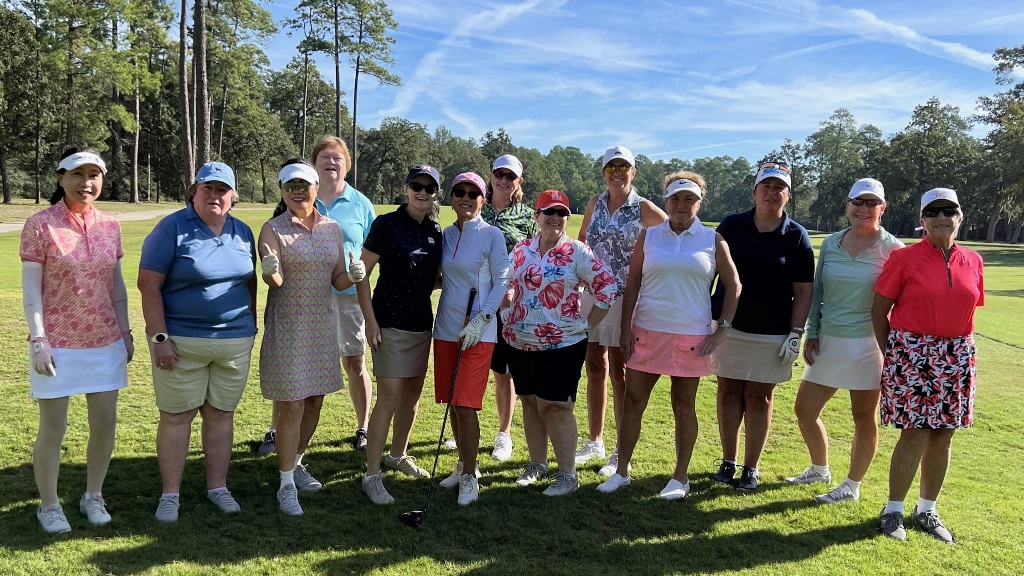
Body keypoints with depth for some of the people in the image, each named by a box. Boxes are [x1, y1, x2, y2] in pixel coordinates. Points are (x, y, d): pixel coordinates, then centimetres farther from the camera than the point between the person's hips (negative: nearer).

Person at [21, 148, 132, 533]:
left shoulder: (109, 225, 5)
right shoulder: (41, 224, -8)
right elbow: (30, 288, -8)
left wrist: (125, 331, 10)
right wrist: (39, 340, -13)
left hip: (105, 342, 4)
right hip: (57, 343, -4)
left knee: (105, 423, 9)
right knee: (53, 428, 7)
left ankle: (93, 497, 29)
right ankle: (49, 506, 25)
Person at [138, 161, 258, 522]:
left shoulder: (243, 232, 7)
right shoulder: (172, 228, -8)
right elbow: (149, 285, -11)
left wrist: (251, 328, 13)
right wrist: (159, 337, -15)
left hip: (235, 341, 4)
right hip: (181, 341, -4)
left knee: (221, 414, 11)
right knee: (176, 415, 4)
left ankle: (217, 487, 24)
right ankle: (170, 494, 17)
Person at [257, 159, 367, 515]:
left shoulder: (332, 229, 6)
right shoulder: (273, 229, -6)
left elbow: (337, 281, 8)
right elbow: (275, 280, -18)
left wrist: (353, 276, -14)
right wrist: (271, 272, -40)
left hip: (323, 326, 5)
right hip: (287, 328, -5)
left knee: (314, 403, 13)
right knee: (291, 407, -3)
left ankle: (296, 464, 34)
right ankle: (286, 484, 9)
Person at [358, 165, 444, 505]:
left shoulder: (435, 231, 6)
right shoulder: (386, 224, -10)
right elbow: (361, 274, -9)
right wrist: (370, 319, -13)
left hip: (422, 321, 6)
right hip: (390, 321, -6)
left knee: (413, 392, 15)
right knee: (389, 397, -8)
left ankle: (398, 455, 34)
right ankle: (371, 475, 2)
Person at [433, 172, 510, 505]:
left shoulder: (491, 235, -5)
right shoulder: (446, 235, 10)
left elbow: (502, 281, -7)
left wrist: (481, 319, -15)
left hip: (478, 331, -5)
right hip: (446, 327, 6)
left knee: (465, 405, -6)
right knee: (452, 403, 11)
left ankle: (470, 477, 9)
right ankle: (464, 465, 29)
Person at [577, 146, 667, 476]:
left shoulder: (644, 209, -7)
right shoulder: (595, 204, 7)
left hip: (626, 297, -5)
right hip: (593, 294, 5)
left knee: (619, 373, 2)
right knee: (594, 369, 13)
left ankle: (622, 453, 14)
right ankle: (595, 441, 28)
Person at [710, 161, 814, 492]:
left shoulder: (796, 236, -2)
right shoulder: (732, 226, 2)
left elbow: (803, 290, -2)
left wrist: (795, 334, -8)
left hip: (773, 334, -1)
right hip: (728, 326, 2)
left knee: (759, 398, 5)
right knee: (729, 393, 8)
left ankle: (751, 468, 17)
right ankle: (728, 462, 21)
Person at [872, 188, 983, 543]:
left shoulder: (972, 262, 6)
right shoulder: (904, 258, -7)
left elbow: (968, 310, 14)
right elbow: (879, 309, -4)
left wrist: (961, 353, 8)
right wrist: (890, 355, -6)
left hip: (956, 357, 5)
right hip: (912, 352, -4)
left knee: (943, 435, 10)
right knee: (916, 435, -5)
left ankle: (927, 510, 26)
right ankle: (893, 509, 13)